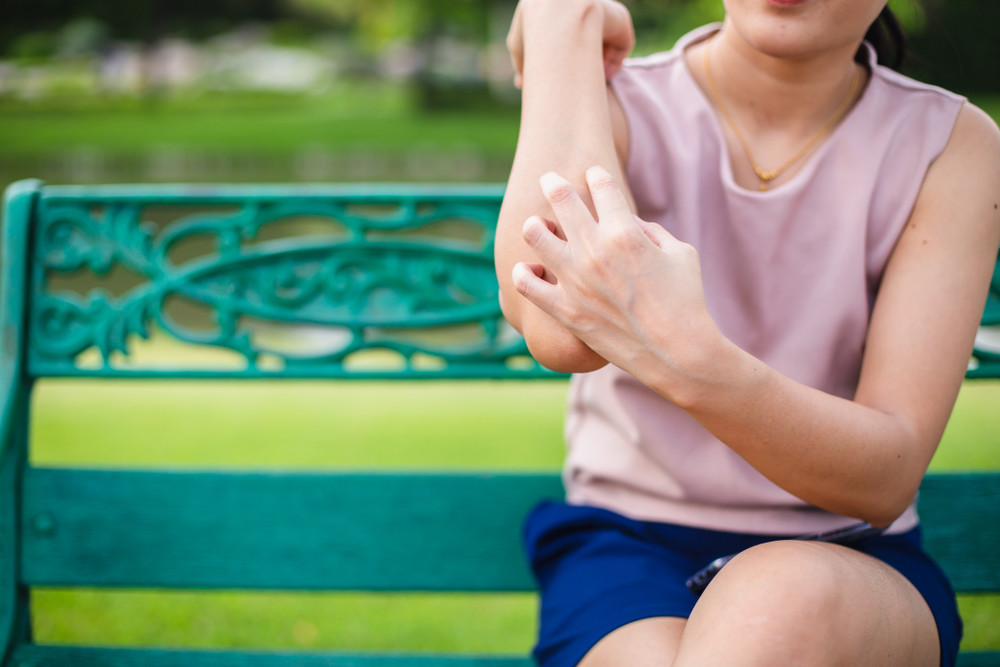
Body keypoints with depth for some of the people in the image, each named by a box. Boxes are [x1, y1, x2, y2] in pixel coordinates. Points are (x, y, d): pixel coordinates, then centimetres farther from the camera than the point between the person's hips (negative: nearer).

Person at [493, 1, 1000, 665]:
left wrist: (689, 360, -35)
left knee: (785, 605, -36)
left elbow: (886, 478, -16)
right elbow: (562, 338, -29)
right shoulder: (618, 105, -5)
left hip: (847, 564, 1)